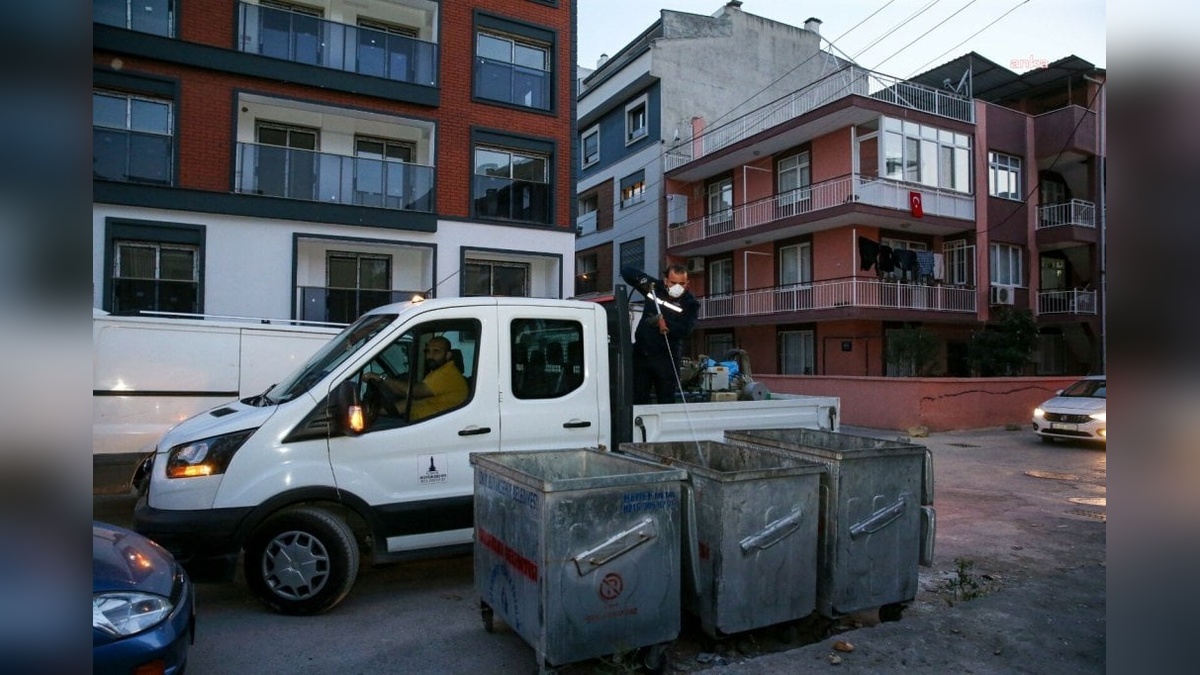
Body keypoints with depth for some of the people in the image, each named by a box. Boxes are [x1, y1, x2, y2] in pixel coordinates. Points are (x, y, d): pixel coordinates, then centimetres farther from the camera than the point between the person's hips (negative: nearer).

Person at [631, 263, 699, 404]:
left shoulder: (691, 303, -4)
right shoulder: (654, 289, 4)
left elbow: (685, 330, -18)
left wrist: (664, 323, -29)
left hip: (666, 359, -3)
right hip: (641, 354, 3)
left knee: (666, 400, 2)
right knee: (637, 399, 8)